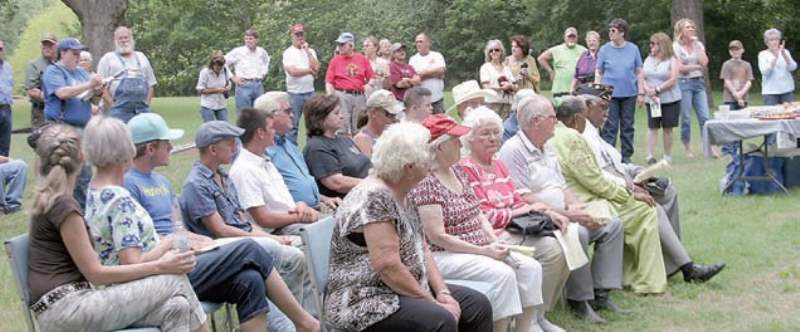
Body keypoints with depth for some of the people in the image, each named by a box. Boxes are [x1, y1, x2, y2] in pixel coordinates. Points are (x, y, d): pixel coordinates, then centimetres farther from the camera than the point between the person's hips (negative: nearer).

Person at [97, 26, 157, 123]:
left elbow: (151, 84, 21)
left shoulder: (141, 57, 21)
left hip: (142, 111, 4)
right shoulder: (108, 59, 8)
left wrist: (146, 103, 7)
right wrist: (113, 106, -9)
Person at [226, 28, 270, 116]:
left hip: (259, 85, 4)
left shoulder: (262, 52, 8)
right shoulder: (238, 51, -5)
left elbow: (266, 62, 31)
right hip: (244, 85, -4)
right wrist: (232, 78, -5)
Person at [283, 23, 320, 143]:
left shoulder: (310, 51, 11)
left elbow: (316, 68, -4)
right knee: (293, 125, -1)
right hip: (295, 93, -4)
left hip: (310, 92, 4)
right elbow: (292, 71, -15)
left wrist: (307, 51, -6)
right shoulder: (288, 52, -2)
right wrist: (310, 71, -8)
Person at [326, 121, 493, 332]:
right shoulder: (375, 198, -20)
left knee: (478, 305, 2)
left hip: (403, 291, 10)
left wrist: (442, 293, 0)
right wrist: (433, 302, -16)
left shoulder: (402, 196, 10)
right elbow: (388, 266, -24)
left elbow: (421, 249, 13)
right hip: (365, 301, -10)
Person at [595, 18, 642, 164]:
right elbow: (598, 72, 5)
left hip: (629, 93, 1)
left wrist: (641, 91, 5)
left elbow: (639, 71, 9)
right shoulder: (604, 49, 2)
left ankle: (627, 156, 17)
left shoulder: (633, 49, 4)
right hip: (610, 93, -1)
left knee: (628, 126, 8)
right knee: (610, 127, -4)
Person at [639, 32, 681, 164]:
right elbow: (641, 77, 6)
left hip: (669, 99, -3)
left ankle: (668, 156, 9)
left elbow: (672, 80, -12)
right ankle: (650, 155, -6)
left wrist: (657, 90, -17)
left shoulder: (672, 60, -2)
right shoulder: (649, 59, 11)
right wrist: (647, 90, -12)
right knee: (652, 127, -3)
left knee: (667, 128, 2)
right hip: (651, 100, 3)